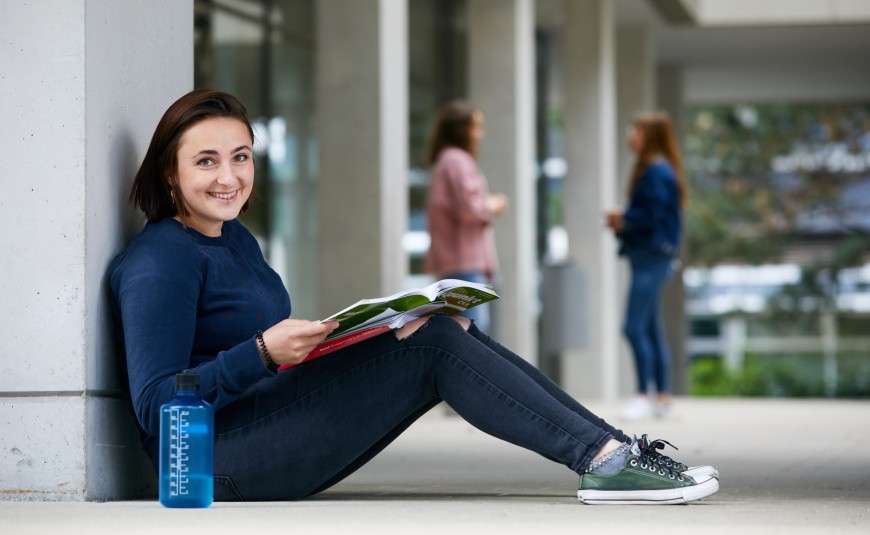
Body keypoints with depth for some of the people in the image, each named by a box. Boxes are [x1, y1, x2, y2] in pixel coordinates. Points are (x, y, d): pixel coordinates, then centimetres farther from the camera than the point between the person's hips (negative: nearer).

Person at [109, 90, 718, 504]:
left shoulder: (235, 238, 18)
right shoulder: (159, 263, -13)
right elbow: (156, 408, -20)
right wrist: (263, 352, -28)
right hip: (216, 464, -9)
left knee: (452, 332, -4)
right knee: (432, 343, -17)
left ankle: (614, 448, -11)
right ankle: (604, 459, -20)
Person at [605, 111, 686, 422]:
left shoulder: (657, 171, -14)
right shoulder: (654, 169, 17)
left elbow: (652, 215, -19)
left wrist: (623, 220, -3)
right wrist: (623, 222, 3)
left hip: (652, 257, -11)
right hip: (648, 257, 11)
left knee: (635, 328, -11)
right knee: (651, 330, 11)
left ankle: (643, 396, -9)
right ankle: (663, 398, 15)